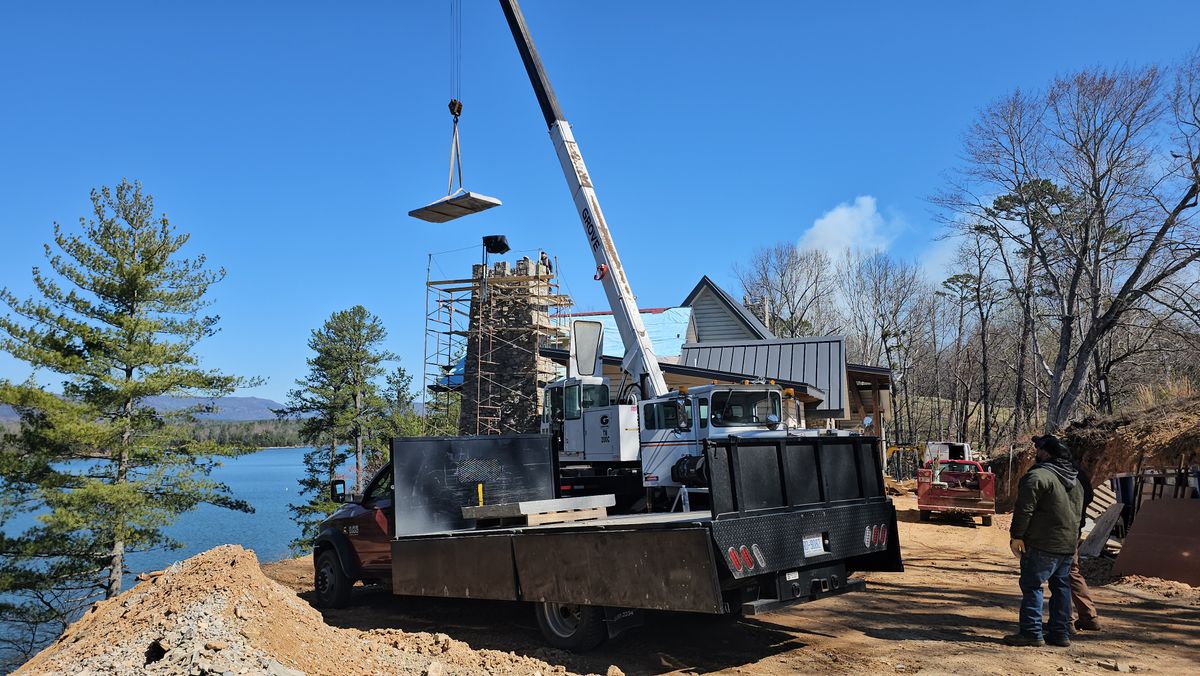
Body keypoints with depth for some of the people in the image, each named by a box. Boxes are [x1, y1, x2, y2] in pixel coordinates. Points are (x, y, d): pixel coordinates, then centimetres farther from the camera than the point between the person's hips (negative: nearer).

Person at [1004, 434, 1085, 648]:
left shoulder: (1038, 476, -15)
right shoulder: (1075, 480, 15)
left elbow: (1025, 509, -18)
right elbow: (1078, 511, 22)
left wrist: (1016, 535, -12)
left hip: (1042, 544, -9)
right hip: (1069, 542, 9)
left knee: (1032, 585, -4)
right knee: (1061, 586, 14)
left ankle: (1032, 632, -5)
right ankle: (1061, 633, 18)